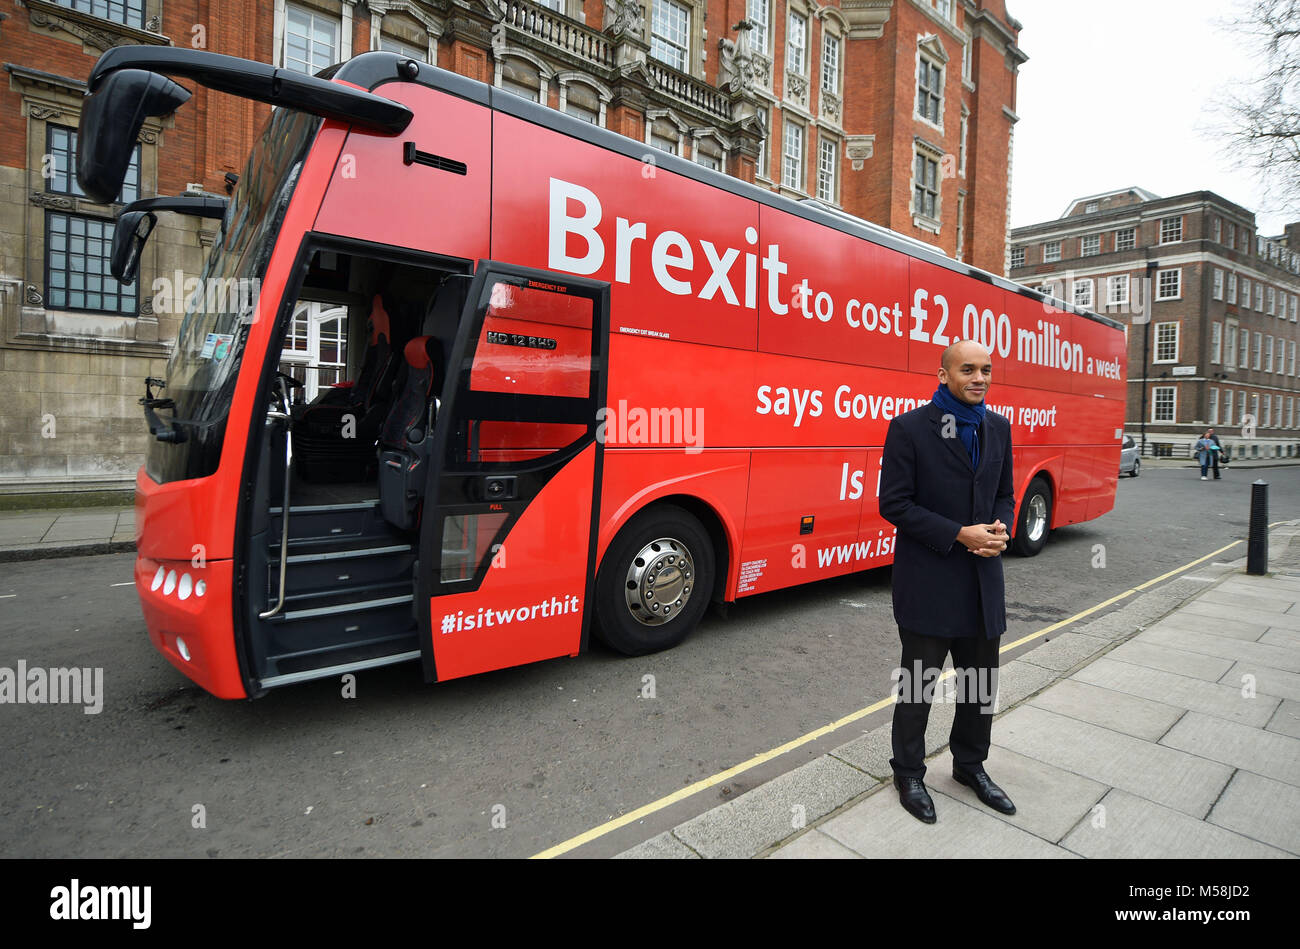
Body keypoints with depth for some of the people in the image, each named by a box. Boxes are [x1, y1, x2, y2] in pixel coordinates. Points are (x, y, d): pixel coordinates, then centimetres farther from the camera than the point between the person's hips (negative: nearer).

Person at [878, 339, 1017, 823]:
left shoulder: (998, 427, 7)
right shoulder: (909, 428, -12)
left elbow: (1004, 494, 14)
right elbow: (893, 504, -14)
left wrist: (1000, 530, -7)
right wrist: (959, 534, -19)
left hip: (983, 580, 6)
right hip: (927, 581, -6)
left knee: (981, 682, 18)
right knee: (918, 686, 9)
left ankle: (970, 765, 41)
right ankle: (908, 773, 30)